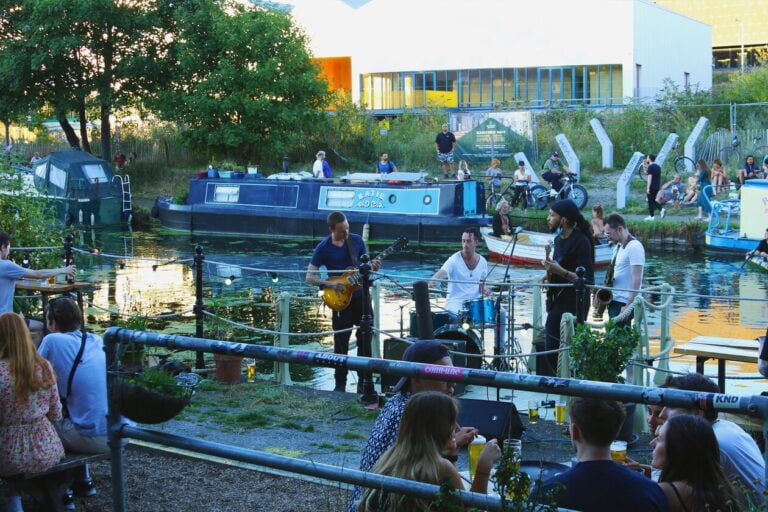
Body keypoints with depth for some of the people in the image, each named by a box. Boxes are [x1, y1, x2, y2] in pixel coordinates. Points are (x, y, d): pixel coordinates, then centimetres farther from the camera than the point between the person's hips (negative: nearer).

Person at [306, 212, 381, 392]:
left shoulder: (357, 240, 1)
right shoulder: (323, 248, -8)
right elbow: (310, 277, -6)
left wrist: (373, 266, -13)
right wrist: (330, 284, -20)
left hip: (361, 296, 3)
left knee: (365, 339, 5)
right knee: (341, 343, 2)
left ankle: (364, 381, 16)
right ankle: (340, 383, 12)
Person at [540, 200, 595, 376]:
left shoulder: (581, 242, -15)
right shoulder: (559, 239, 11)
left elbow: (587, 280, -19)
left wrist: (560, 271, -26)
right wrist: (550, 273, 6)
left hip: (573, 306, -9)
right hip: (556, 302, 9)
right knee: (550, 351, 10)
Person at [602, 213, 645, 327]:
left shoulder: (634, 247, -15)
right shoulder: (618, 247, 14)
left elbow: (636, 279, -20)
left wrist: (628, 306, -22)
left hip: (624, 304, -9)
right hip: (615, 301, 9)